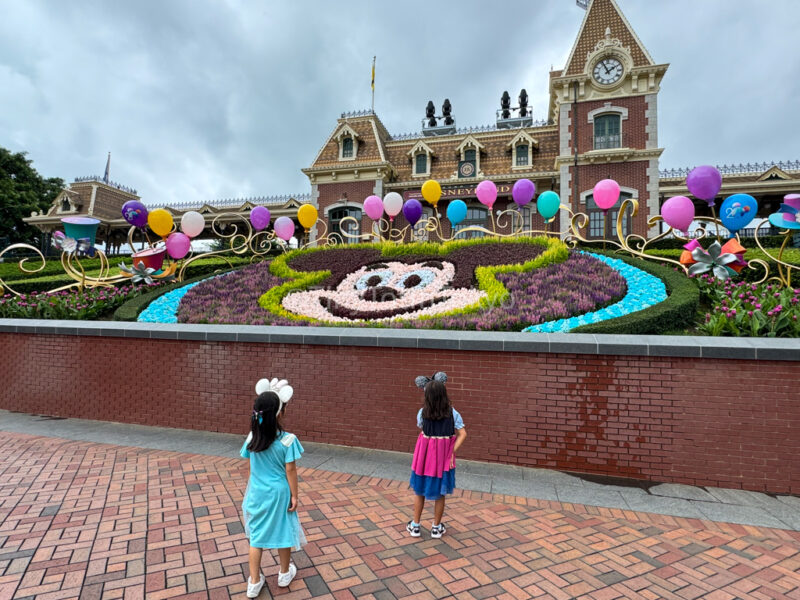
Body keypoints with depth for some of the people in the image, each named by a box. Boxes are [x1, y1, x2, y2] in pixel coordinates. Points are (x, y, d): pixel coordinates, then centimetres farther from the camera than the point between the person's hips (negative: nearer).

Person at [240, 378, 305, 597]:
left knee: (256, 535, 16)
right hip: (279, 493, -3)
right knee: (282, 532, 17)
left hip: (257, 493, 3)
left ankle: (254, 582, 28)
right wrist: (294, 495, -5)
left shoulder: (252, 437, -9)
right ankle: (285, 573, 37)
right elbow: (290, 470, -16)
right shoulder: (287, 439, -22)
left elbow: (251, 465, 3)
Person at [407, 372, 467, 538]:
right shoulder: (452, 412, -10)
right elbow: (463, 434, -14)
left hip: (425, 456, 0)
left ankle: (415, 526, 27)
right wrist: (453, 451, -9)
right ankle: (436, 528, 27)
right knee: (440, 494, 15)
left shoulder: (423, 412, -12)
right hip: (443, 457, 0)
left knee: (420, 492, 17)